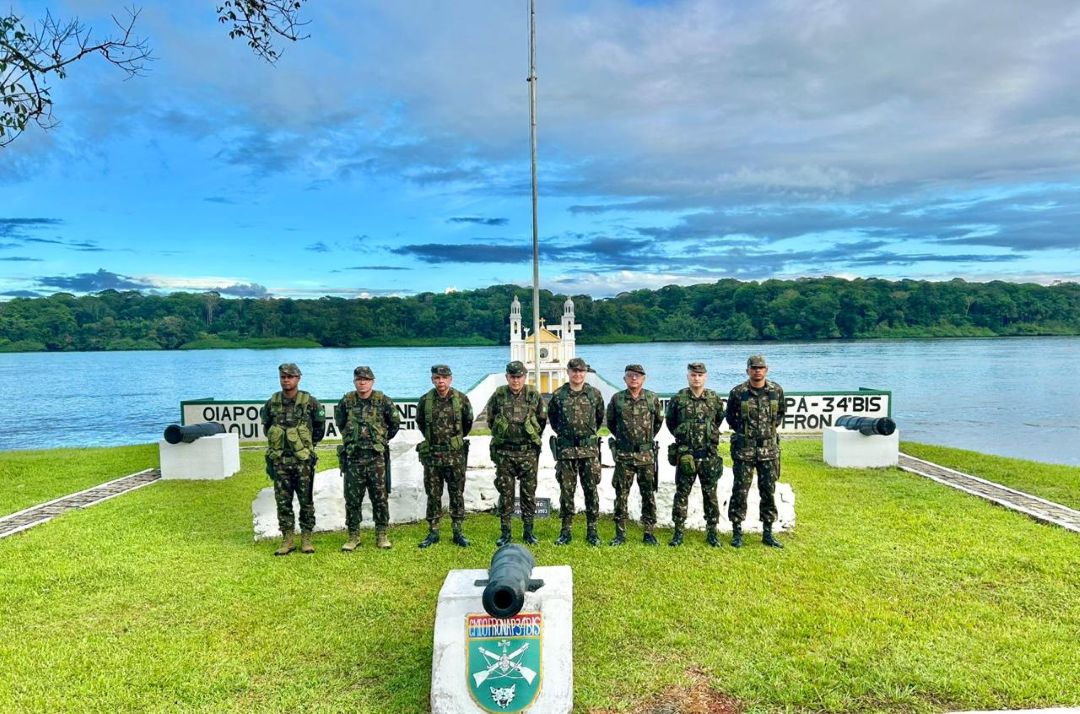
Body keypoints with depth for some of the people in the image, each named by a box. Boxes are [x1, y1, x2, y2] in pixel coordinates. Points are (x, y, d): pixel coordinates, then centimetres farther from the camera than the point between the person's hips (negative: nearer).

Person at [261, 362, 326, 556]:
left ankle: (306, 539, 13)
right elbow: (266, 426, 21)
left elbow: (320, 426, 8)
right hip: (279, 460, 3)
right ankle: (287, 540, 14)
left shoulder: (309, 402, -4)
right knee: (283, 502, 6)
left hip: (303, 460, -3)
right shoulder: (272, 403, 4)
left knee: (306, 501, 4)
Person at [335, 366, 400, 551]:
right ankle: (353, 535, 16)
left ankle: (381, 535, 13)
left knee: (380, 496, 3)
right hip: (352, 456, 2)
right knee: (352, 498, 5)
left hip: (376, 456, -1)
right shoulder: (346, 401, 2)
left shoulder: (383, 401, -2)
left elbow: (395, 423, 10)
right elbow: (339, 423, 19)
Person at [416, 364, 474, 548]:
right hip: (431, 455, 1)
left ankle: (458, 531, 14)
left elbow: (468, 422, 12)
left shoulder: (461, 399, -3)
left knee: (457, 494, 5)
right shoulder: (425, 401, -1)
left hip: (455, 454, -1)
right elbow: (420, 423, 15)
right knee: (433, 495, 7)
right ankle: (433, 532, 16)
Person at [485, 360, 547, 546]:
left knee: (529, 492, 5)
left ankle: (528, 531, 16)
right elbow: (490, 419, 13)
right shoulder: (498, 395, -1)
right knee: (505, 493, 4)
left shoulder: (534, 395, 0)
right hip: (504, 452, 0)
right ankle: (505, 532, 12)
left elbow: (542, 419, 13)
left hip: (528, 452, 0)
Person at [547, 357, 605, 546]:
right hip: (565, 450, 0)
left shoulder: (595, 394, 2)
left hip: (589, 449, 0)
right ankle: (566, 530, 14)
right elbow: (551, 417, 17)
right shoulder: (558, 395, 1)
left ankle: (592, 531, 12)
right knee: (566, 490, 5)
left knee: (591, 490, 3)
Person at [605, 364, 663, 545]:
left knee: (648, 495, 5)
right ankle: (620, 533, 11)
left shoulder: (652, 398, 1)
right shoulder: (617, 399, -1)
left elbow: (659, 421, 17)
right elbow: (610, 422, 15)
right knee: (621, 495, 3)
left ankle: (649, 532, 15)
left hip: (646, 454, 0)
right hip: (623, 455, 0)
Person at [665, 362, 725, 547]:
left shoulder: (715, 399, 2)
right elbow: (670, 422, 12)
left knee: (710, 494, 7)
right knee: (681, 494, 4)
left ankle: (712, 532, 18)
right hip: (685, 455, -1)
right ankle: (678, 532, 12)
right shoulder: (678, 399, -3)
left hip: (709, 455, 1)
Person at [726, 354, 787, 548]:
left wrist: (772, 428, 7)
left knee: (768, 491, 7)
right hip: (744, 450, -2)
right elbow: (730, 416, 9)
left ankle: (767, 533, 18)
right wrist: (741, 430, 4)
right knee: (740, 491, 2)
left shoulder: (777, 391, 1)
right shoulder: (737, 393, -6)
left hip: (769, 449, 2)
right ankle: (737, 532, 12)